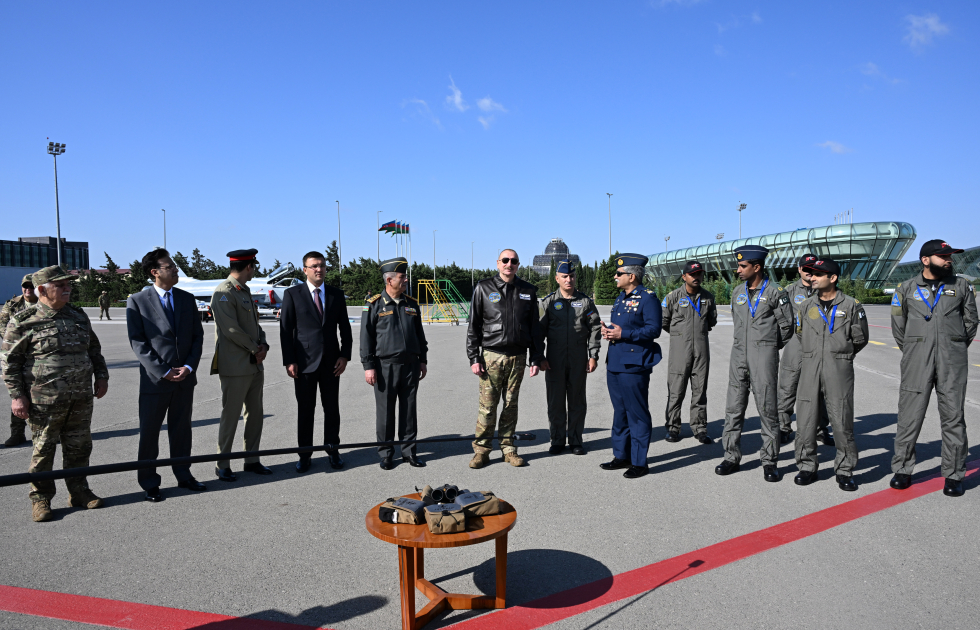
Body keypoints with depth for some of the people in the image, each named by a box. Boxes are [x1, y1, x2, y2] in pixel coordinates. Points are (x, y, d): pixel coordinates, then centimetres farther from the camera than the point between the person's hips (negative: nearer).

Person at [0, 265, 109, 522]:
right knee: (43, 450, 5)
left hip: (81, 398, 5)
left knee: (79, 447, 11)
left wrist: (101, 376, 14)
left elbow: (94, 349, 21)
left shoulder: (79, 316, 10)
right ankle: (40, 499, 19)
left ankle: (79, 492, 24)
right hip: (45, 401, -4)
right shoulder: (23, 321, -5)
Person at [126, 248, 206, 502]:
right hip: (155, 379, -4)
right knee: (149, 433, 6)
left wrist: (189, 366, -6)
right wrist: (163, 371, -14)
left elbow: (197, 336, 7)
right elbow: (138, 342, -9)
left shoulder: (187, 299, 7)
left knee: (181, 429, 15)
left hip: (185, 377, 4)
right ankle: (149, 483, 20)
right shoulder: (137, 301, -5)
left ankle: (183, 475, 28)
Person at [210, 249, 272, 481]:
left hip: (255, 365, 9)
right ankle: (222, 465, 14)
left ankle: (251, 461, 23)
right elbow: (231, 329, -20)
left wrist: (263, 345, 0)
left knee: (255, 415, 12)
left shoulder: (244, 291, 16)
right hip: (235, 366, -9)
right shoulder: (224, 292, -13)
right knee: (230, 416, 1)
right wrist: (255, 349, -11)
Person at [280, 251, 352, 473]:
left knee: (332, 409, 8)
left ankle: (332, 450, 21)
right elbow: (285, 330, -2)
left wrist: (344, 355, -2)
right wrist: (289, 361, -7)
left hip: (331, 361, 2)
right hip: (304, 362, -2)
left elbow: (345, 328, 9)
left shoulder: (336, 294, 7)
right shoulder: (292, 294, 0)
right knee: (305, 410, 5)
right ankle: (305, 455, 17)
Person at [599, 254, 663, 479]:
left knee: (637, 414, -1)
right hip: (614, 364, 9)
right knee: (620, 412, 16)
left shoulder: (647, 298, -11)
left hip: (633, 366, -9)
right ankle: (621, 456, 27)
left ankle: (639, 462, 9)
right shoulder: (621, 297, 16)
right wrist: (607, 331, 3)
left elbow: (653, 329, -16)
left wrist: (623, 334, -21)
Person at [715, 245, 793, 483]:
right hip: (739, 355, 5)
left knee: (767, 409, 0)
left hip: (764, 356, -5)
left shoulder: (775, 292, -4)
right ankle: (732, 457, 14)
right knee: (733, 408, 5)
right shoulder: (737, 292, 11)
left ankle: (769, 461, 9)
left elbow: (786, 325, 3)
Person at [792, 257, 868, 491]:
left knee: (842, 421, -1)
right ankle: (807, 467, 15)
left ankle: (844, 471, 13)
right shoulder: (805, 306, 10)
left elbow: (860, 339, 8)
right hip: (810, 368, 3)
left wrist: (840, 355, 12)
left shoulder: (851, 306, 2)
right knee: (805, 421, 2)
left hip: (839, 369, -3)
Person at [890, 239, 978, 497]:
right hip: (916, 362, -1)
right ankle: (902, 469, 12)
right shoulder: (906, 289, 6)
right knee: (909, 416, 1)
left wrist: (956, 349, 15)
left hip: (953, 362, 1)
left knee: (953, 417, 4)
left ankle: (954, 475, 14)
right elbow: (898, 326, 13)